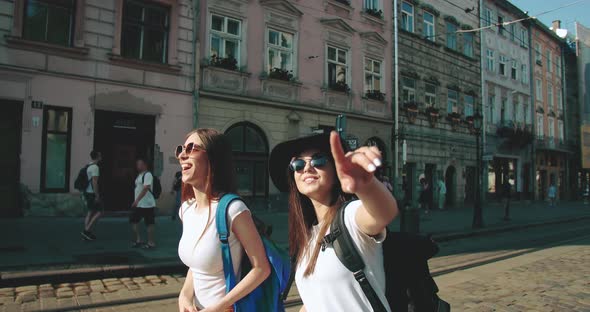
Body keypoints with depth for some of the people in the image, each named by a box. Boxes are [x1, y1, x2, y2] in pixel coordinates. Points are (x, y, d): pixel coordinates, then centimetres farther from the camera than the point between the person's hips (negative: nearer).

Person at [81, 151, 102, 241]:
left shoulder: (88, 166, 15)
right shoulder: (95, 167, -16)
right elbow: (94, 182, -22)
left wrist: (84, 195, 23)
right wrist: (97, 195, -21)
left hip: (87, 192, 10)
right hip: (93, 193, -10)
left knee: (90, 212, 13)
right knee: (99, 212, -5)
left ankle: (87, 233, 14)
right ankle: (87, 230, -8)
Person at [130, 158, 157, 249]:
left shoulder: (147, 175, -13)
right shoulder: (139, 175, 16)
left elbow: (145, 189, -23)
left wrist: (137, 200, -28)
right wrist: (136, 201, 21)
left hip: (147, 204, -9)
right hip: (138, 204, 9)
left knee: (149, 223, -2)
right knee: (134, 221, 7)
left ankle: (151, 242, 6)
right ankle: (138, 240, 15)